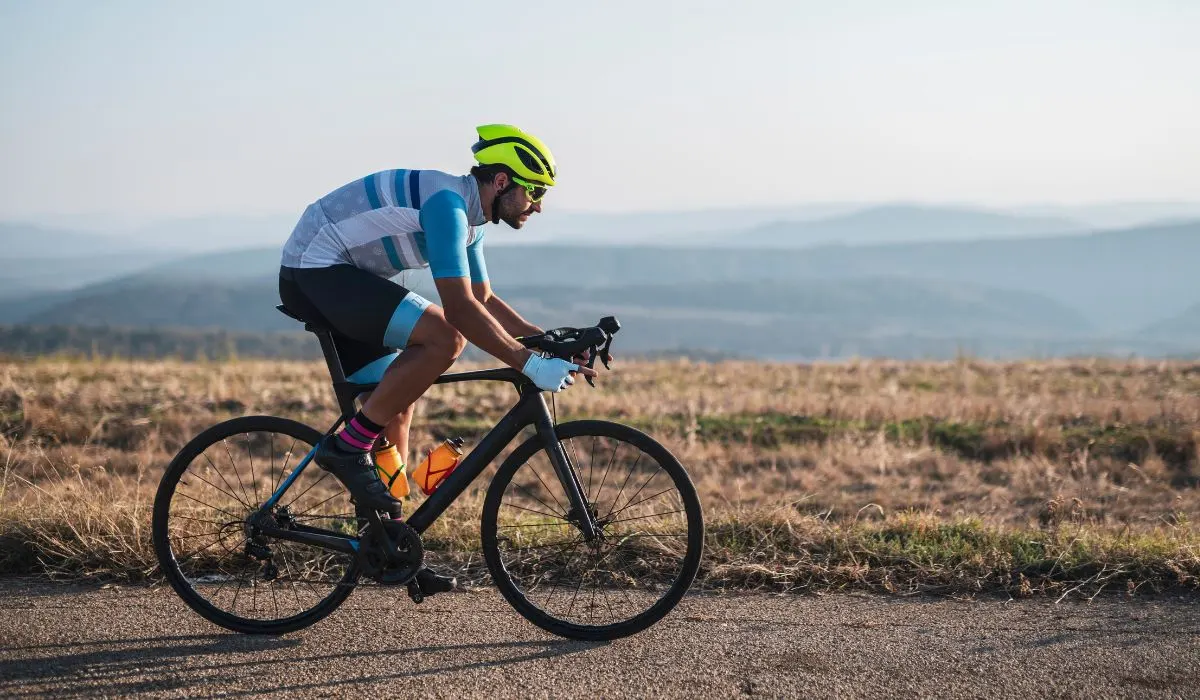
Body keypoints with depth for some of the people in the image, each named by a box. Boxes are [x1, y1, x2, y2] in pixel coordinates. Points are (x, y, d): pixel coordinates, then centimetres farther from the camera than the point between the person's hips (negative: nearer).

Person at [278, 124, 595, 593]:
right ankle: (347, 448, -15)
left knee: (397, 405, 10)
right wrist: (530, 365, -26)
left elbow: (483, 301, 21)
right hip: (316, 270, -11)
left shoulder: (468, 216, 12)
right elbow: (460, 310, -27)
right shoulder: (447, 202, -20)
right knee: (444, 338, -23)